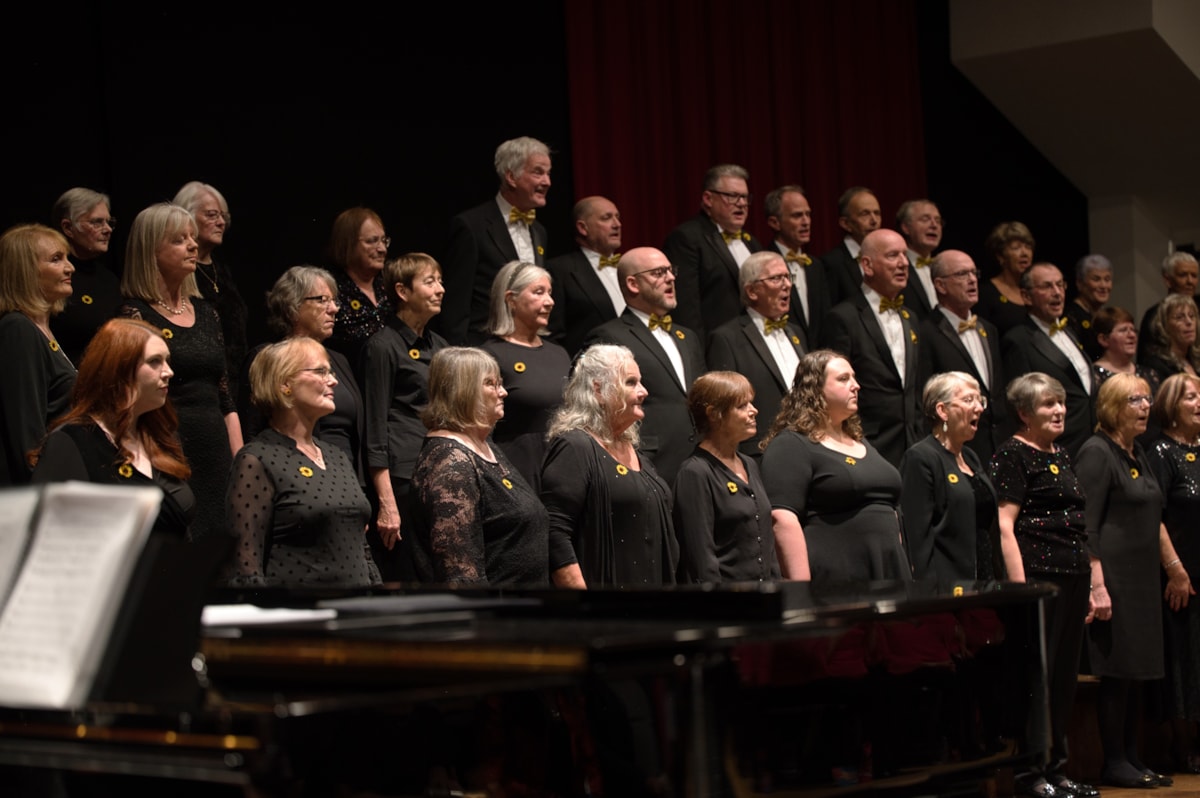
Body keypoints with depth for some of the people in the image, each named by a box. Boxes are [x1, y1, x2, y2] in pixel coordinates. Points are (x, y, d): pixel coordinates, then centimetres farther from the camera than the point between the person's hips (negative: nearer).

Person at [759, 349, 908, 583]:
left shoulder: (862, 444, 22)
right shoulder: (791, 446, -6)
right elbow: (782, 518, -17)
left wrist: (902, 572, 19)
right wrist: (802, 593, -24)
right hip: (830, 583, -8)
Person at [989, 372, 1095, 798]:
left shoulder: (1061, 456, 19)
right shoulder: (1013, 454, -6)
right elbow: (1005, 525, -13)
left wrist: (1089, 587, 18)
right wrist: (1020, 588, -19)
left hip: (1072, 579, 8)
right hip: (1039, 577, -8)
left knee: (1065, 678, 10)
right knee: (1038, 675, -5)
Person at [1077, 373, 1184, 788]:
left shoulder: (1137, 454, 16)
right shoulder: (1096, 453, -10)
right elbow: (1086, 526, -16)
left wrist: (1175, 567, 26)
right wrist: (1096, 585, -22)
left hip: (1143, 580, 9)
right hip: (1114, 578, -9)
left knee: (1137, 672, 9)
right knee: (1116, 670, -5)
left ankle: (1131, 758, 15)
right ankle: (1114, 763, 1)